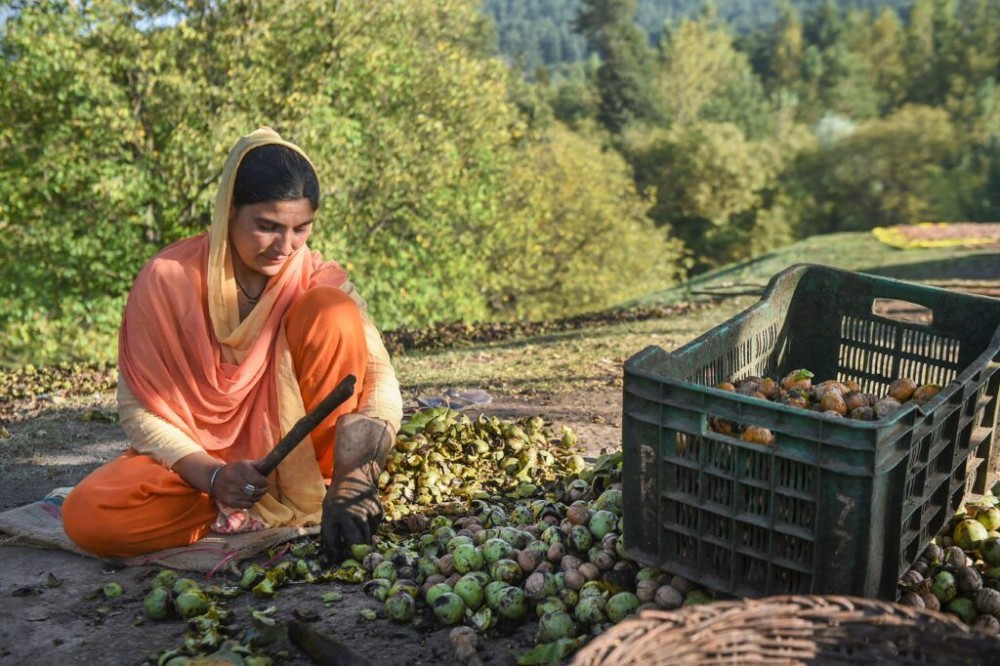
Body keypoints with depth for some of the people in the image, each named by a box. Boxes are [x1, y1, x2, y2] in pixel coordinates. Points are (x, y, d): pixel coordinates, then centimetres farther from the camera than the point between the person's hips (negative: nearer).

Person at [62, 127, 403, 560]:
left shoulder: (320, 281, -11)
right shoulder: (169, 279, -14)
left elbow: (380, 380, -24)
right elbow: (138, 409, -10)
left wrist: (357, 472, -44)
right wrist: (212, 475, -28)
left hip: (294, 456, 0)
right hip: (199, 458, 1)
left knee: (334, 313, -22)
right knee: (87, 516, -28)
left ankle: (313, 488, -16)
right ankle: (279, 511, -15)